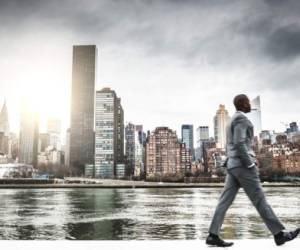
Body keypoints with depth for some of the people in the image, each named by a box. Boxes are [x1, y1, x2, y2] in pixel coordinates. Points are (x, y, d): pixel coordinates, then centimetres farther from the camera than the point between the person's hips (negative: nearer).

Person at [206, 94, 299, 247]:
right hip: (242, 165, -9)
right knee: (259, 199, -3)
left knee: (225, 200, 2)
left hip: (232, 165, 9)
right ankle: (279, 234, 6)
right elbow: (239, 143, -19)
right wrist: (250, 164, -16)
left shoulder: (231, 122, 23)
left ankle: (213, 235, -2)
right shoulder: (241, 118, -8)